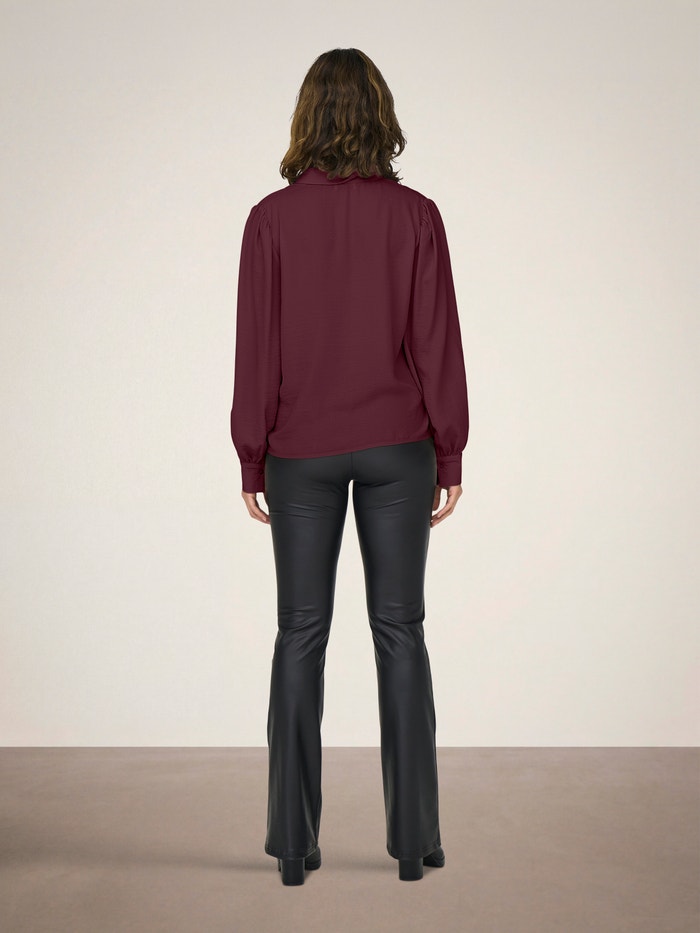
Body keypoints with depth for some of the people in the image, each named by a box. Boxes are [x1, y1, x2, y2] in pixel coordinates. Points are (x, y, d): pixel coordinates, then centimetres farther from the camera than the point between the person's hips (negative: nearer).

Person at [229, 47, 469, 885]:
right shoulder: (415, 215, -4)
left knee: (301, 634, 7)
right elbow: (436, 344, -4)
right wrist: (450, 456, 3)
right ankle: (412, 835, 11)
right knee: (399, 630, 7)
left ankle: (293, 840, 11)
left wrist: (252, 461, 3)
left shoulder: (272, 219, -4)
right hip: (396, 447, 0)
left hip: (302, 451, 0)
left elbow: (256, 350, -5)